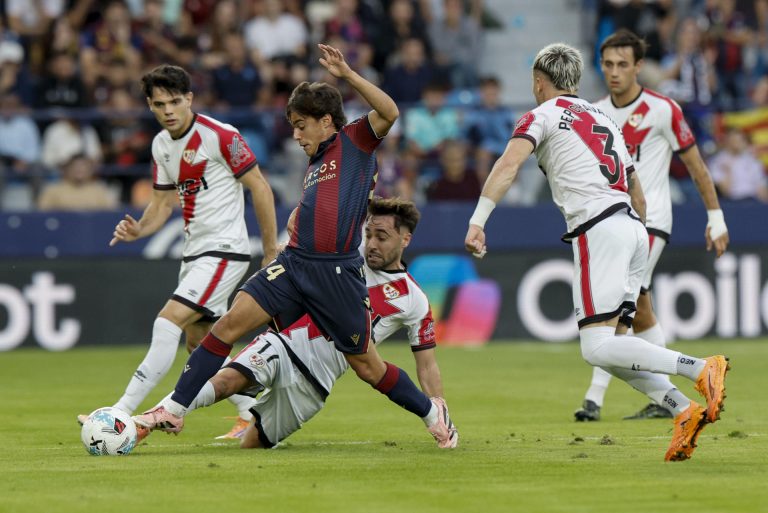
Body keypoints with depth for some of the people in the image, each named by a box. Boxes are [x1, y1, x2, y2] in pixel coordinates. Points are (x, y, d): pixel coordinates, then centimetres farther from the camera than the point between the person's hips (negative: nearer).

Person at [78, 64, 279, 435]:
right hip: (194, 251, 9)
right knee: (198, 342, 13)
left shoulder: (220, 136, -16)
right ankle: (254, 415, 26)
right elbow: (163, 201, 15)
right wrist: (138, 230, -7)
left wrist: (272, 251, -8)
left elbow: (260, 188, -11)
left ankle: (121, 414, -20)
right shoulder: (160, 145, 7)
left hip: (224, 249, -9)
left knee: (167, 323, -18)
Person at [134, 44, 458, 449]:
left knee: (366, 365, 4)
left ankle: (431, 412, 28)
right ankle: (173, 411, -9)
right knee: (230, 323, -10)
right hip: (295, 263, 6)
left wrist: (346, 74, -19)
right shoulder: (314, 164, 22)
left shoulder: (355, 140, 1)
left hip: (338, 272, -6)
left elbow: (389, 113, -18)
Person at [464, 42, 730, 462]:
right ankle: (685, 412, -10)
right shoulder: (604, 118, 27)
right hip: (634, 229, 8)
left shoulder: (542, 116, 6)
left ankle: (700, 369, -27)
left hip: (599, 229, -8)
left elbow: (508, 165, -12)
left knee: (598, 348, -13)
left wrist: (477, 222, -18)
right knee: (610, 346, 8)